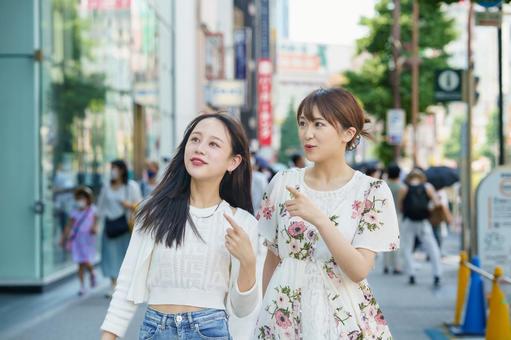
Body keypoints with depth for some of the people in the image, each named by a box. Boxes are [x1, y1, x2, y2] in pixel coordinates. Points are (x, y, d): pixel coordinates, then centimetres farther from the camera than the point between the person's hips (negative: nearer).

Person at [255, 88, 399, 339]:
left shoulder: (372, 192, -7)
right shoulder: (283, 183, 0)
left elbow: (359, 270, -15)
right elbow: (272, 259, 9)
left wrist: (318, 219, -25)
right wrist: (266, 314, 10)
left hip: (343, 316, -2)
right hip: (284, 314, 2)